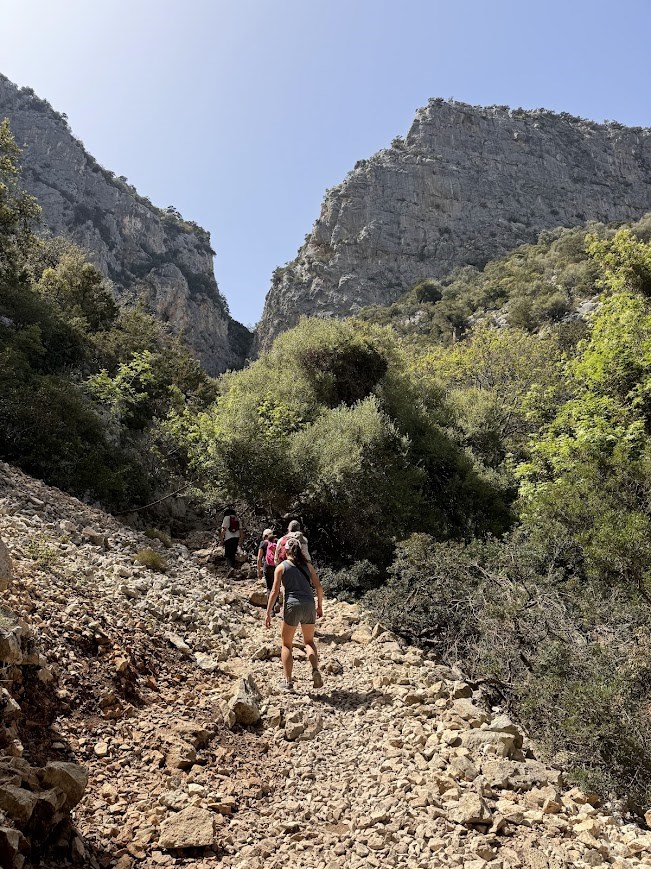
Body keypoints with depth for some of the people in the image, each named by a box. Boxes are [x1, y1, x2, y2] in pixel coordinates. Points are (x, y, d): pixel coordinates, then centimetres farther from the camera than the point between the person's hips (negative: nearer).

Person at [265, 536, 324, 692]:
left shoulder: (281, 567, 3)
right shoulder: (307, 565, 11)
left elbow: (275, 591, -4)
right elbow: (319, 587, 8)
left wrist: (268, 613, -2)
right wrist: (320, 606, 20)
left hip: (292, 605, -3)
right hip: (309, 605, 3)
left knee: (286, 644, 14)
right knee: (309, 641, 21)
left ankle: (288, 682, 12)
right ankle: (315, 670, -2)